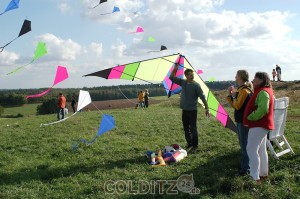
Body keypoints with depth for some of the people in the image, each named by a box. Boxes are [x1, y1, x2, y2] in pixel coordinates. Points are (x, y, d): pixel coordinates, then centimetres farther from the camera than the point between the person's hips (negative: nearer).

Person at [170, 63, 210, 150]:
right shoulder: (183, 82, 3)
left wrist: (206, 108, -12)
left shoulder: (196, 85, -11)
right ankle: (189, 143, 25)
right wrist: (175, 69, -7)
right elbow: (171, 78, 6)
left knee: (193, 128, -2)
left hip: (192, 110, -5)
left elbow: (202, 97, -10)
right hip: (184, 110, 5)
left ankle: (195, 145, 9)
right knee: (186, 128, 12)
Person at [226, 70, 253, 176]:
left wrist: (234, 95, -10)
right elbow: (234, 104, 14)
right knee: (243, 144, 17)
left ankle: (245, 168, 4)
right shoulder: (240, 89, 13)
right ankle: (245, 165, 28)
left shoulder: (244, 90, -18)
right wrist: (230, 94, 3)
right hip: (240, 120, 10)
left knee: (244, 145, -3)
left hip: (243, 121, -10)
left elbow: (237, 106, -22)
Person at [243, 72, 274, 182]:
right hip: (261, 124, 11)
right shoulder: (264, 91, 14)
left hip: (259, 125, -11)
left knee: (251, 150, -9)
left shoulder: (263, 92, -20)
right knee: (261, 150, 16)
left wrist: (250, 117, -20)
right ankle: (263, 173, 26)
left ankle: (255, 177, -6)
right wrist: (250, 118, 7)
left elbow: (262, 110, -31)